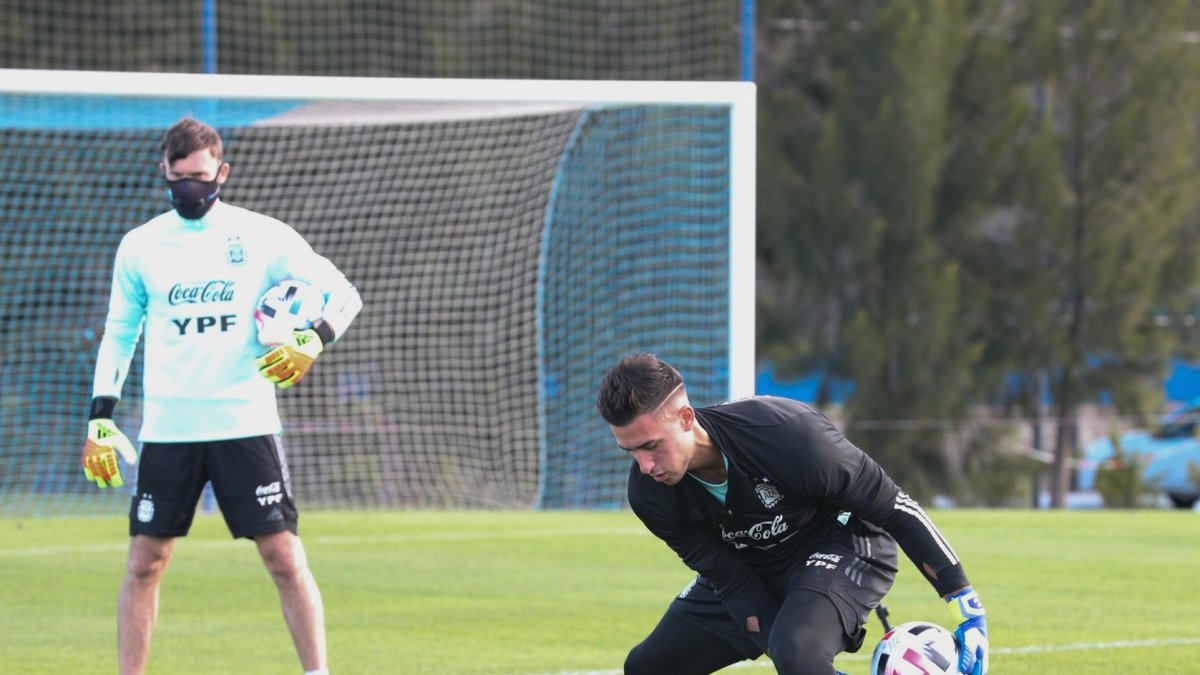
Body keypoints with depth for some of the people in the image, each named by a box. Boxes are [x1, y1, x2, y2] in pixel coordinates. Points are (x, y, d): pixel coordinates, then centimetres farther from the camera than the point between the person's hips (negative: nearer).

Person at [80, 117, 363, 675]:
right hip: (166, 431, 2)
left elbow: (343, 294, 3)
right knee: (144, 562, 1)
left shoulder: (262, 237, 1)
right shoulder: (140, 246, 7)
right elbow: (118, 334, 15)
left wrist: (312, 342, -16)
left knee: (284, 557, -7)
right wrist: (99, 419, 8)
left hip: (246, 424, -2)